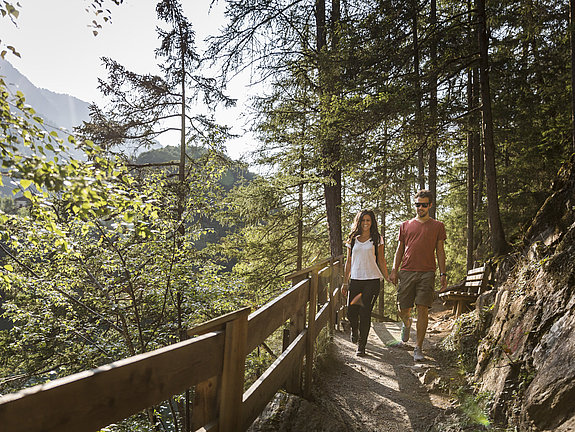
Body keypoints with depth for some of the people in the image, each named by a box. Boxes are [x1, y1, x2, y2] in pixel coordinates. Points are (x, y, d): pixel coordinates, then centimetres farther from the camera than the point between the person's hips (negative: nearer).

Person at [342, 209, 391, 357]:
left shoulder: (377, 239, 5)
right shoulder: (353, 239, 11)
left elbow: (381, 261, 7)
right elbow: (349, 262, 13)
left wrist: (388, 278, 1)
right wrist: (345, 282, 11)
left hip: (372, 280, -2)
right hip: (355, 280, 2)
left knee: (365, 314, -5)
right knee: (351, 313, 2)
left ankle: (361, 345, 10)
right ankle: (354, 330, 37)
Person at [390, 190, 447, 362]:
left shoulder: (437, 226, 11)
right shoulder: (405, 226, 14)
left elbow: (440, 251, 11)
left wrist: (443, 273, 3)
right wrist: (394, 270, 5)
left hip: (427, 273, -1)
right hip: (407, 272, 2)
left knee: (423, 310, -8)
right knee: (403, 310, 4)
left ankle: (418, 348, 0)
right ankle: (406, 323, 40)